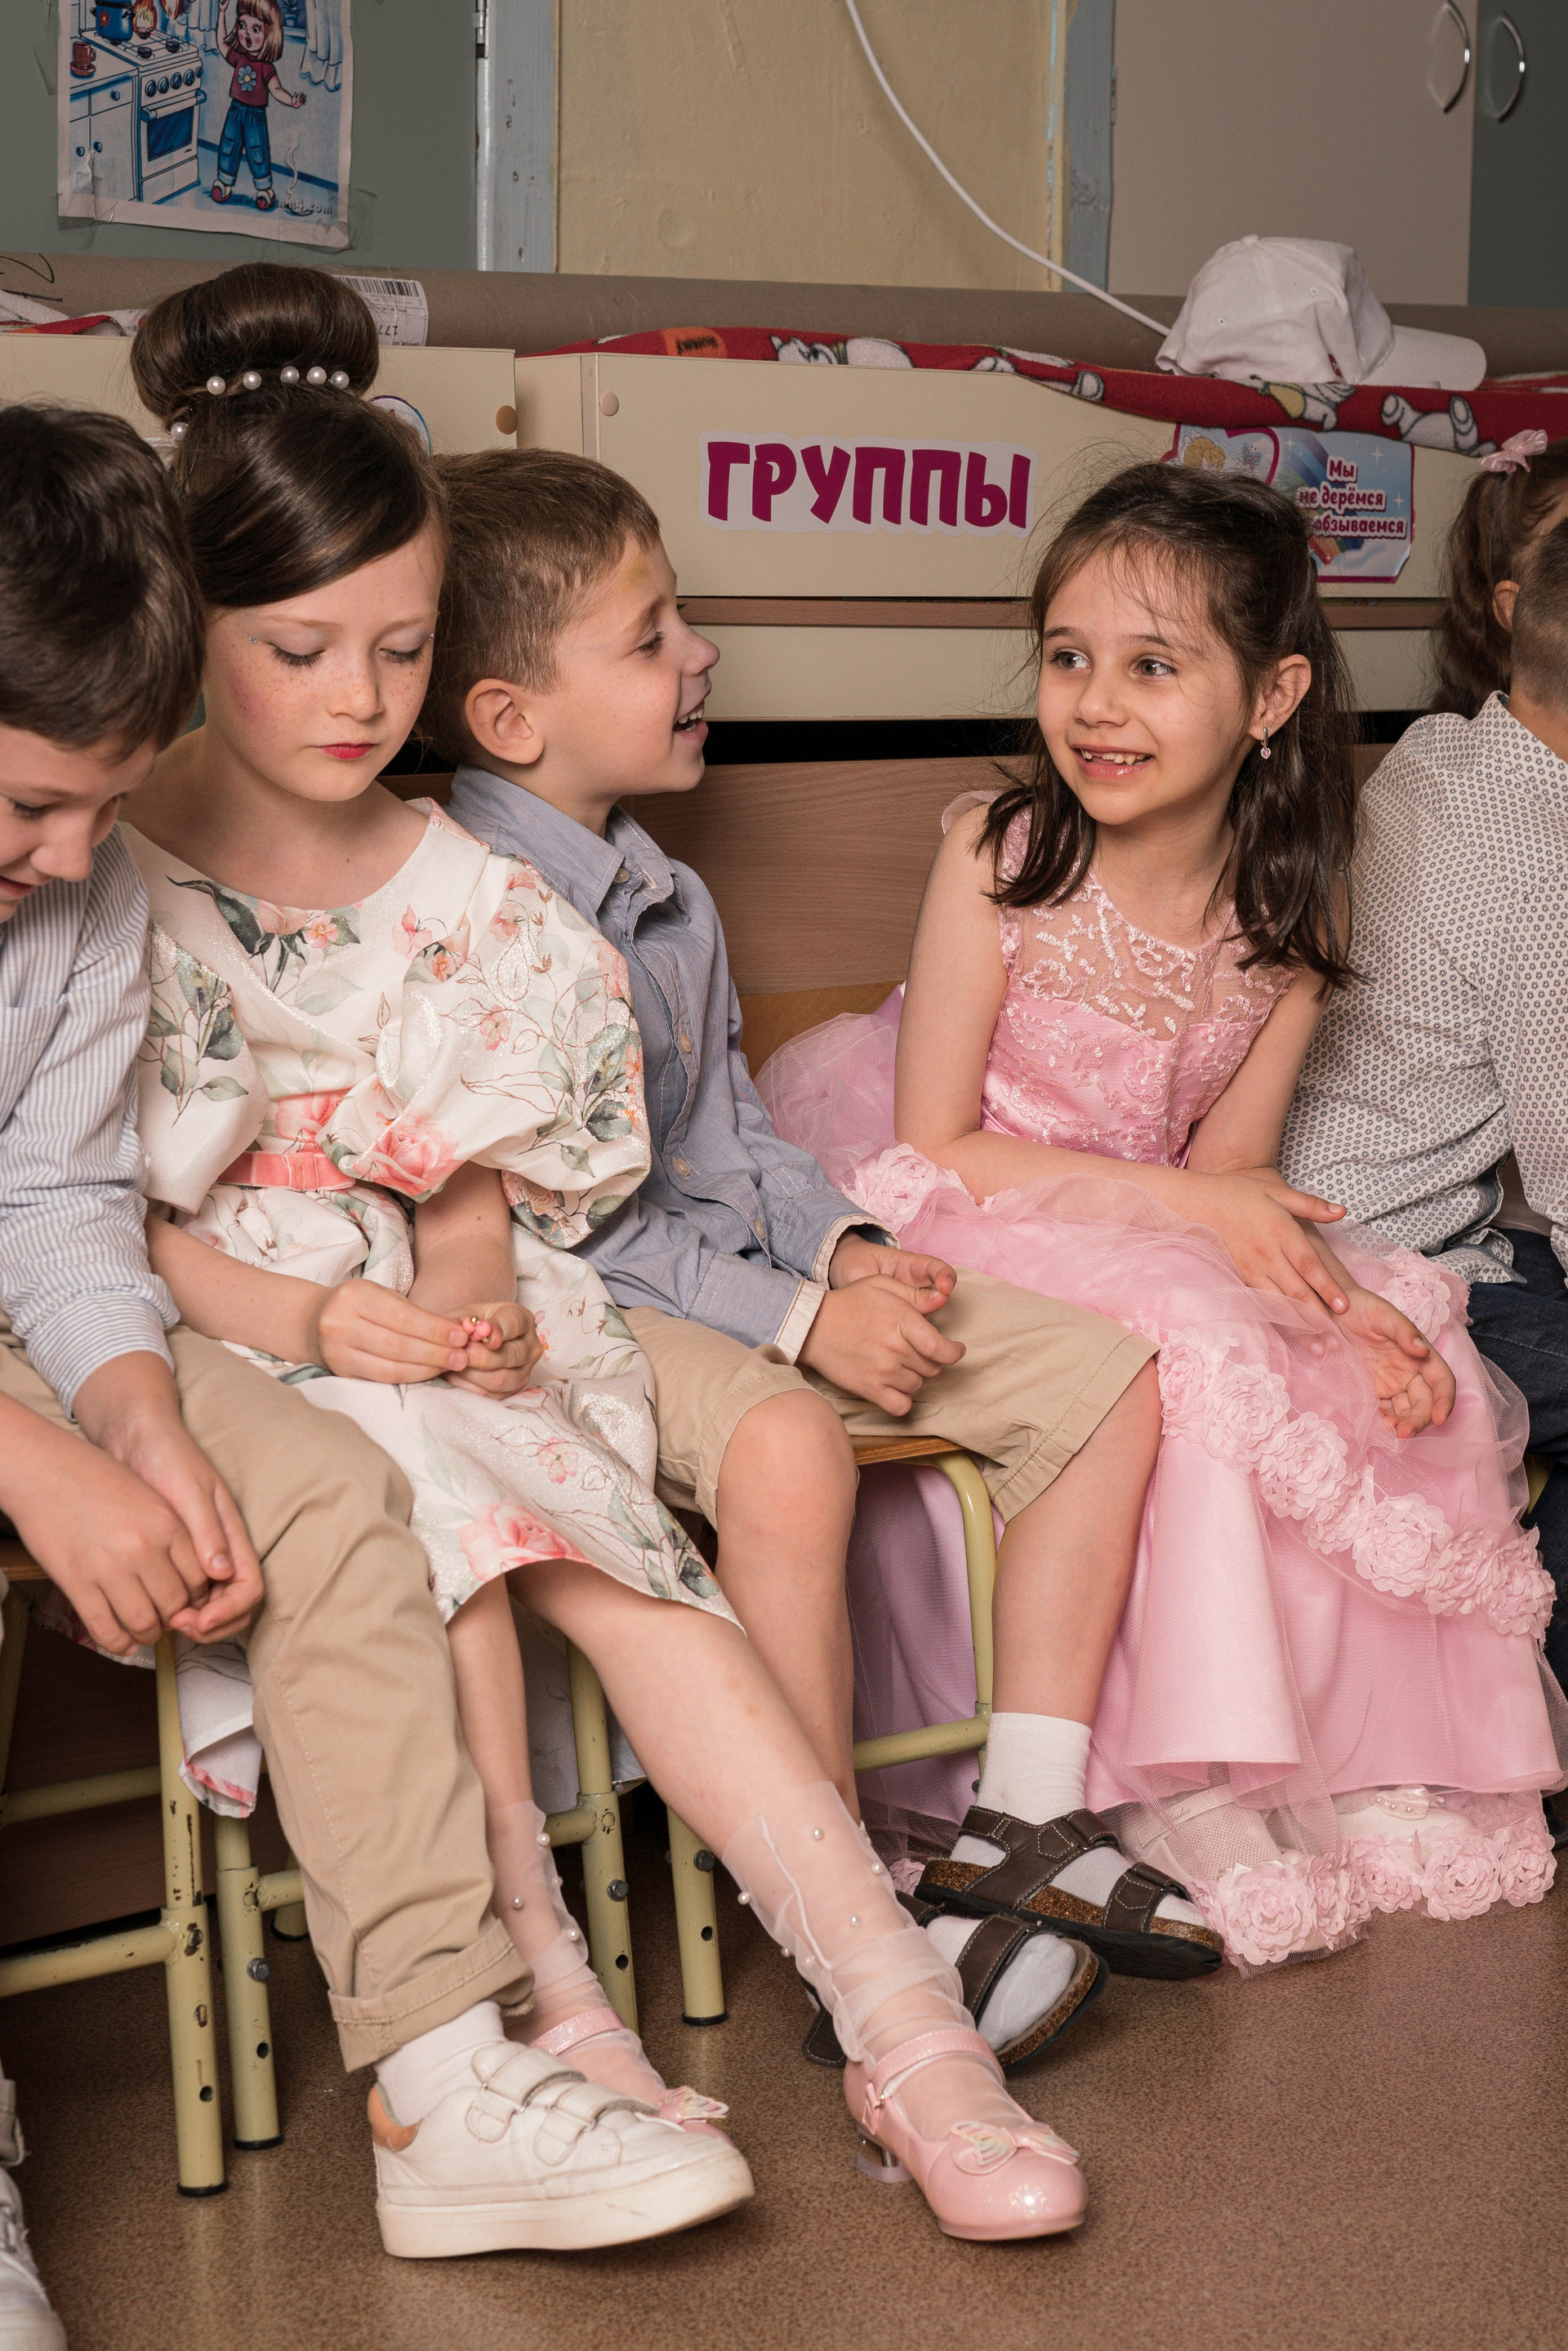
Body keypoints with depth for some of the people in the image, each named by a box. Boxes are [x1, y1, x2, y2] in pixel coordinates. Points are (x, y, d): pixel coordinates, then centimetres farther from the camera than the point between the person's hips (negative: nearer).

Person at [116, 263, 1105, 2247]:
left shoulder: (459, 894, 10)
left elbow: (479, 1185, 11)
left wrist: (457, 1300, -12)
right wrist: (305, 1315, -20)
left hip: (435, 1336, 4)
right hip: (208, 1342, -3)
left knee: (616, 1563, -22)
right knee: (426, 1479, -33)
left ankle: (897, 2016, -26)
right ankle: (541, 1999, -26)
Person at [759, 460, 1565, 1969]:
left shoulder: (1287, 912, -4)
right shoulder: (999, 854, -16)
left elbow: (1232, 1173, -3)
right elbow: (938, 1147, -16)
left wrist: (1330, 1296, -23)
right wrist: (1187, 1201, -23)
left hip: (1151, 1229, 5)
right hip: (964, 1229, -5)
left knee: (1403, 1377, -12)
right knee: (1188, 1358, -30)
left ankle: (1355, 1767, 3)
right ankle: (1185, 1795, -18)